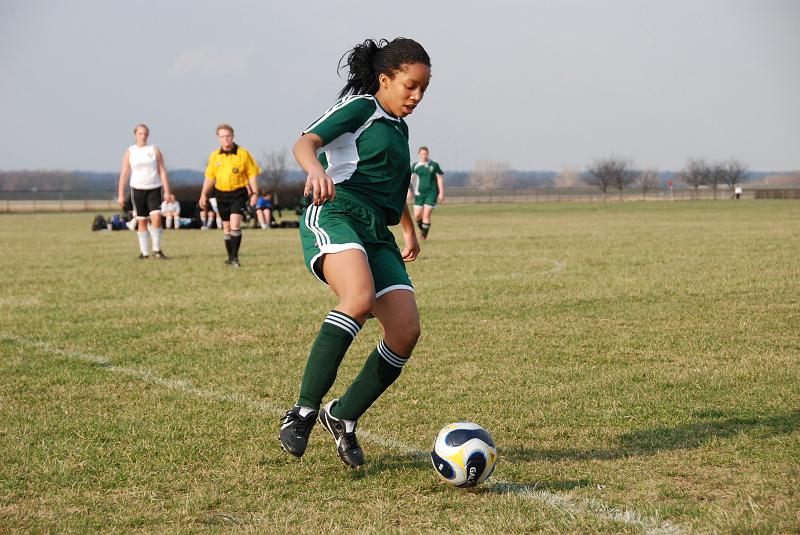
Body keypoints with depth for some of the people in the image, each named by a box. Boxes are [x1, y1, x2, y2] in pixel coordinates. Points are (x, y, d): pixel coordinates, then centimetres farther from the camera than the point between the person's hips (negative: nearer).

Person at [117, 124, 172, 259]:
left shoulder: (154, 150, 3)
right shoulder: (129, 152, 3)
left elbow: (162, 171, 3)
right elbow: (124, 174, 3)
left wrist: (167, 191, -4)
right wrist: (121, 195, -2)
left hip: (154, 188, -1)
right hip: (138, 189, 1)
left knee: (156, 217, -15)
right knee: (141, 221, 4)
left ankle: (156, 249, -3)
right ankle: (144, 251, 11)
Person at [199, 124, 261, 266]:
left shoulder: (243, 154, -5)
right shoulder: (214, 156, 5)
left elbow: (252, 174, -1)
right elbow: (210, 177, 14)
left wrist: (255, 193, -8)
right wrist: (204, 194, 10)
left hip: (238, 193, -4)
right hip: (221, 194, 4)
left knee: (235, 225, -17)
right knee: (226, 227, 11)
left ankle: (235, 257, -13)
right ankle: (230, 257, 21)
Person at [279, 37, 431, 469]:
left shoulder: (399, 128, 26)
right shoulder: (358, 107, 3)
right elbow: (305, 143, -14)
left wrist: (410, 230, 54)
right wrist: (316, 170, -36)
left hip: (376, 233, 8)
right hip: (335, 213, -8)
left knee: (406, 331, -10)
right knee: (360, 298, -36)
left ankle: (343, 416, 6)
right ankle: (304, 411, -32)